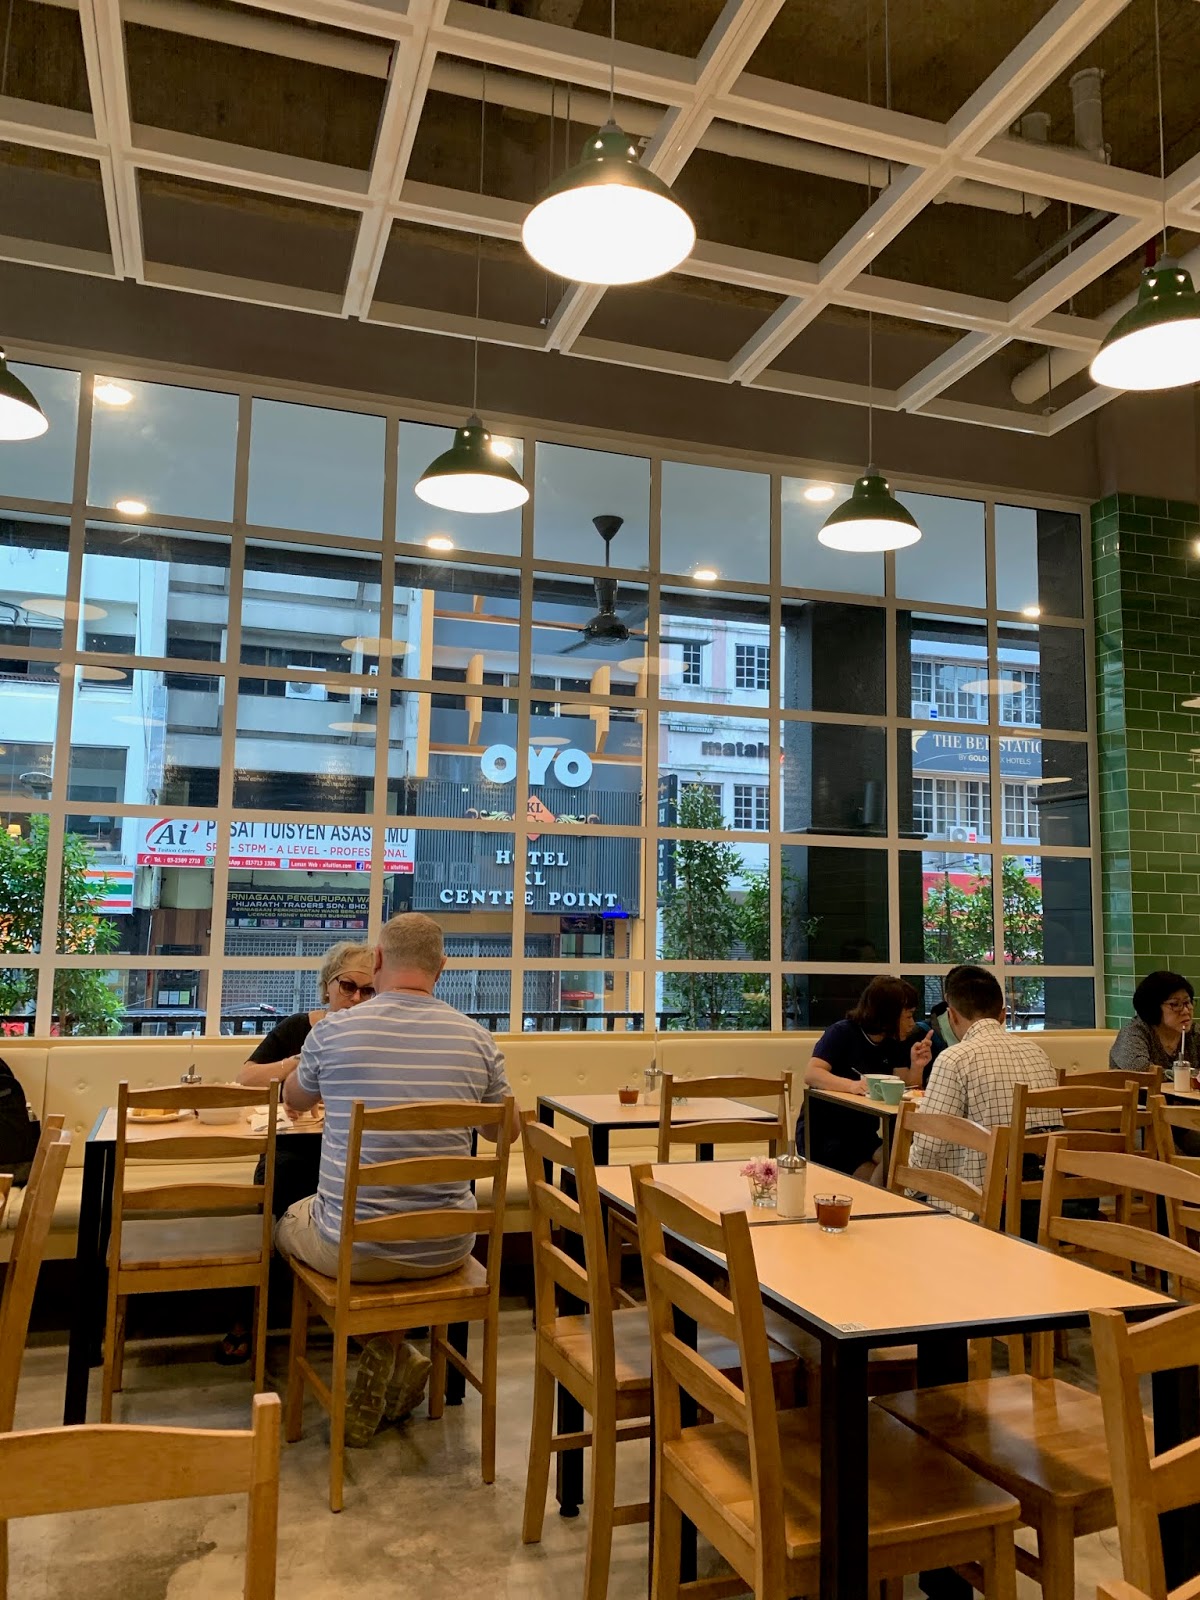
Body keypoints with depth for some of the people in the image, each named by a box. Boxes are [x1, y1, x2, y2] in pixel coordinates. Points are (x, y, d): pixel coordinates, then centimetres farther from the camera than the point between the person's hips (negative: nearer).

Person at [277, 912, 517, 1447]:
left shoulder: (334, 1030, -12)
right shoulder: (476, 1039, -8)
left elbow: (293, 1100, 11)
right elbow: (508, 1129, 11)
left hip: (349, 1248, -2)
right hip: (445, 1250, 3)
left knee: (288, 1220, 31)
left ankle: (390, 1357, 19)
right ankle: (386, 1365, 26)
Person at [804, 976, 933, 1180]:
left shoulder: (896, 1043, 5)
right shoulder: (843, 1033, -14)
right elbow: (812, 1074, -27)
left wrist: (916, 1066, -18)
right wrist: (852, 1085, -43)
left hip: (863, 1136, 6)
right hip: (823, 1137, -6)